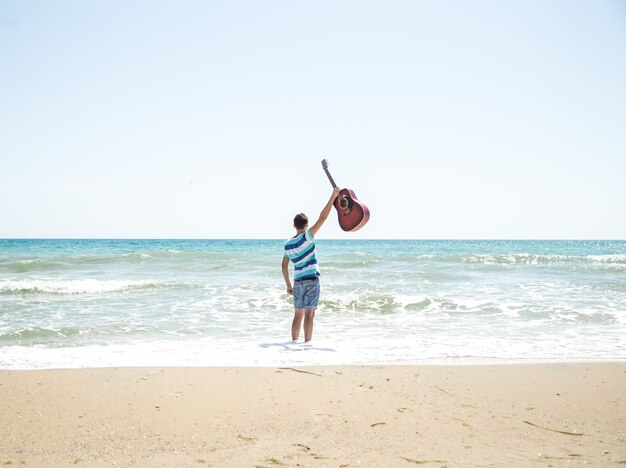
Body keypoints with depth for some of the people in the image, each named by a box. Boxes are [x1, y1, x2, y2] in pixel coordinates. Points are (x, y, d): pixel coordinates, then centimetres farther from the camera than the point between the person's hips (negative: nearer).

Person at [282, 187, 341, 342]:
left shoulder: (287, 244, 8)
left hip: (298, 282, 5)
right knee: (309, 314, -7)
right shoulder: (307, 236, -8)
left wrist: (288, 285, 21)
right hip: (312, 279, -5)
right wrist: (333, 196, -11)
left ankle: (294, 342, 13)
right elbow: (322, 218, -13)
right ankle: (307, 342, -10)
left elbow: (284, 266, 12)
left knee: (298, 315, 12)